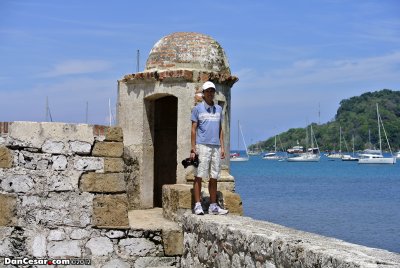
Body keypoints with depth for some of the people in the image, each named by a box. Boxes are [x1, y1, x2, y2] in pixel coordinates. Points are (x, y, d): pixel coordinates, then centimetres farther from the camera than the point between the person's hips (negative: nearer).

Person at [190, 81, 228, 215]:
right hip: (202, 146, -5)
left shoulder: (218, 109, 16)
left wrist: (222, 147, 10)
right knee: (199, 176, -5)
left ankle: (213, 206, 11)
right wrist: (193, 148, -8)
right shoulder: (197, 108, 2)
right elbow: (193, 129, 0)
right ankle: (197, 205, -3)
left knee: (214, 178, 6)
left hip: (215, 147, 5)